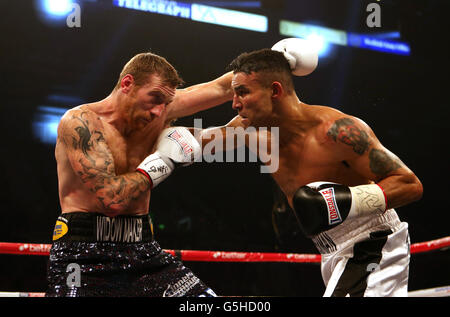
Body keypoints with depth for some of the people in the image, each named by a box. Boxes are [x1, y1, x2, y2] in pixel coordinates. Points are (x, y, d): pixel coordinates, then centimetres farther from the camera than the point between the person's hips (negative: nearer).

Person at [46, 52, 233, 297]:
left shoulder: (161, 107, 7)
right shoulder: (80, 121, -12)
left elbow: (221, 88, 16)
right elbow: (112, 199, -21)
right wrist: (162, 161, -11)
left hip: (142, 250, 6)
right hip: (84, 256, -5)